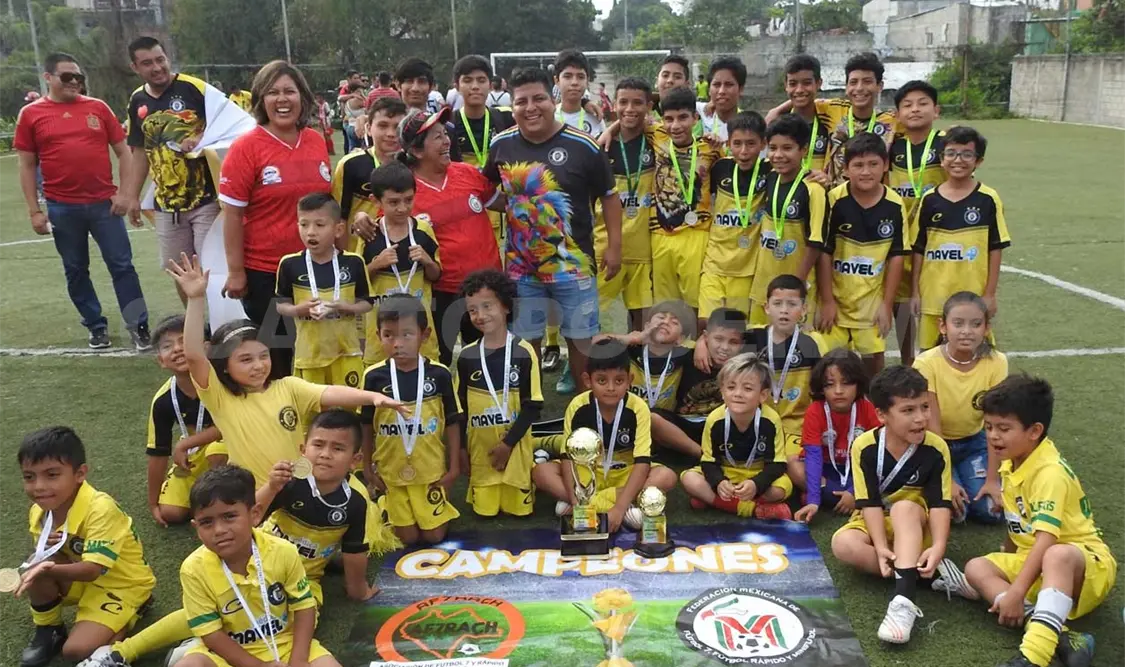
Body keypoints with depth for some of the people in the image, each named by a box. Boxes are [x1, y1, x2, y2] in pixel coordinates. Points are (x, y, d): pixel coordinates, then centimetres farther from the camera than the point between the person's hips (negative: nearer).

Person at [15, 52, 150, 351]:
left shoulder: (98, 107, 5)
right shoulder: (31, 114, 3)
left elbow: (123, 151, 7)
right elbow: (27, 165, 4)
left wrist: (125, 192, -2)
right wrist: (34, 210, 0)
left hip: (104, 203, 0)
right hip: (62, 208, 0)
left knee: (122, 265, 0)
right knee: (76, 271, 10)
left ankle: (139, 326, 6)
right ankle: (96, 327, 24)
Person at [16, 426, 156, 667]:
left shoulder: (100, 508, -30)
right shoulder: (39, 511, -8)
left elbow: (92, 570, -32)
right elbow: (44, 559, 2)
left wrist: (49, 570, -48)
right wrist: (44, 552, -22)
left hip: (122, 584, -6)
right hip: (80, 576, 6)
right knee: (34, 570, -21)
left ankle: (131, 610, 6)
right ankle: (48, 630, 3)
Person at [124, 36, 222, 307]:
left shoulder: (194, 88, -9)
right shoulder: (138, 101, 8)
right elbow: (141, 151, 15)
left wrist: (200, 138, -22)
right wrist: (133, 197, 14)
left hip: (206, 198, -6)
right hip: (166, 205, 6)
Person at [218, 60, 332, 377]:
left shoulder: (316, 141, 3)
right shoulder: (246, 147, -11)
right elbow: (232, 213, -10)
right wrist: (235, 271, -12)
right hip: (263, 271, -4)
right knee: (273, 354, 10)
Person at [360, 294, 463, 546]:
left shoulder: (439, 374, -12)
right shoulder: (374, 376, -10)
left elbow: (452, 423, -3)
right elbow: (366, 426, 2)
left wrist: (454, 467, -3)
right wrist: (368, 467, 5)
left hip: (432, 470, 0)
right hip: (392, 472, 1)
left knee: (434, 536, 7)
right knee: (408, 538, 9)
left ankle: (443, 504, 37)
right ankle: (388, 508, 40)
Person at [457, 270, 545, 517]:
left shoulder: (523, 352, -11)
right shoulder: (467, 356, -2)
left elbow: (532, 406, -9)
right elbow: (460, 408, 6)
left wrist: (508, 443, -14)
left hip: (515, 446, -2)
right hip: (480, 448, 2)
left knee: (519, 508, 5)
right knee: (484, 511, 6)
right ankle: (485, 498, 36)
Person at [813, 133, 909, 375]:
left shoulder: (895, 205, -8)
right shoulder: (835, 200, -14)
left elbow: (896, 256, -2)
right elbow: (823, 252, -10)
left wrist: (887, 303, -2)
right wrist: (827, 301, -9)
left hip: (873, 299, 2)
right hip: (835, 297, -1)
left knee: (874, 355, 8)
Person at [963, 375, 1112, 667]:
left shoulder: (1050, 473, -22)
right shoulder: (1011, 464, 3)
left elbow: (1046, 540, -31)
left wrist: (1016, 592, -35)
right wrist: (1007, 562, 19)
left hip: (1085, 564, -8)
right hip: (1034, 561, 9)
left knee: (1057, 556, -41)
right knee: (976, 567, -13)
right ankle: (1056, 637, -32)